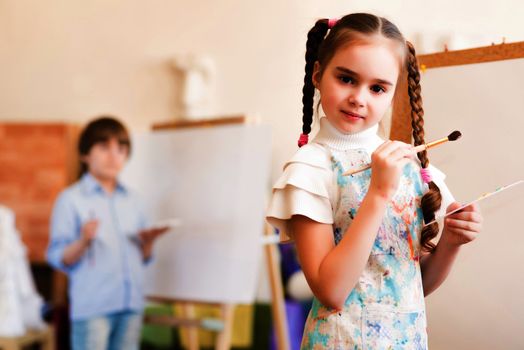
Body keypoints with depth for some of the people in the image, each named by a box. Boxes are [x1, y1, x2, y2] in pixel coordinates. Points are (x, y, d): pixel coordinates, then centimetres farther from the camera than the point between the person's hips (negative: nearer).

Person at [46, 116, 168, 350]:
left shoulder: (132, 201, 13)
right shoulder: (71, 199, -2)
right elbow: (58, 258, -6)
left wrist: (148, 241, -5)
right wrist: (84, 242, -23)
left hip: (131, 304, 5)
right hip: (92, 306, -5)